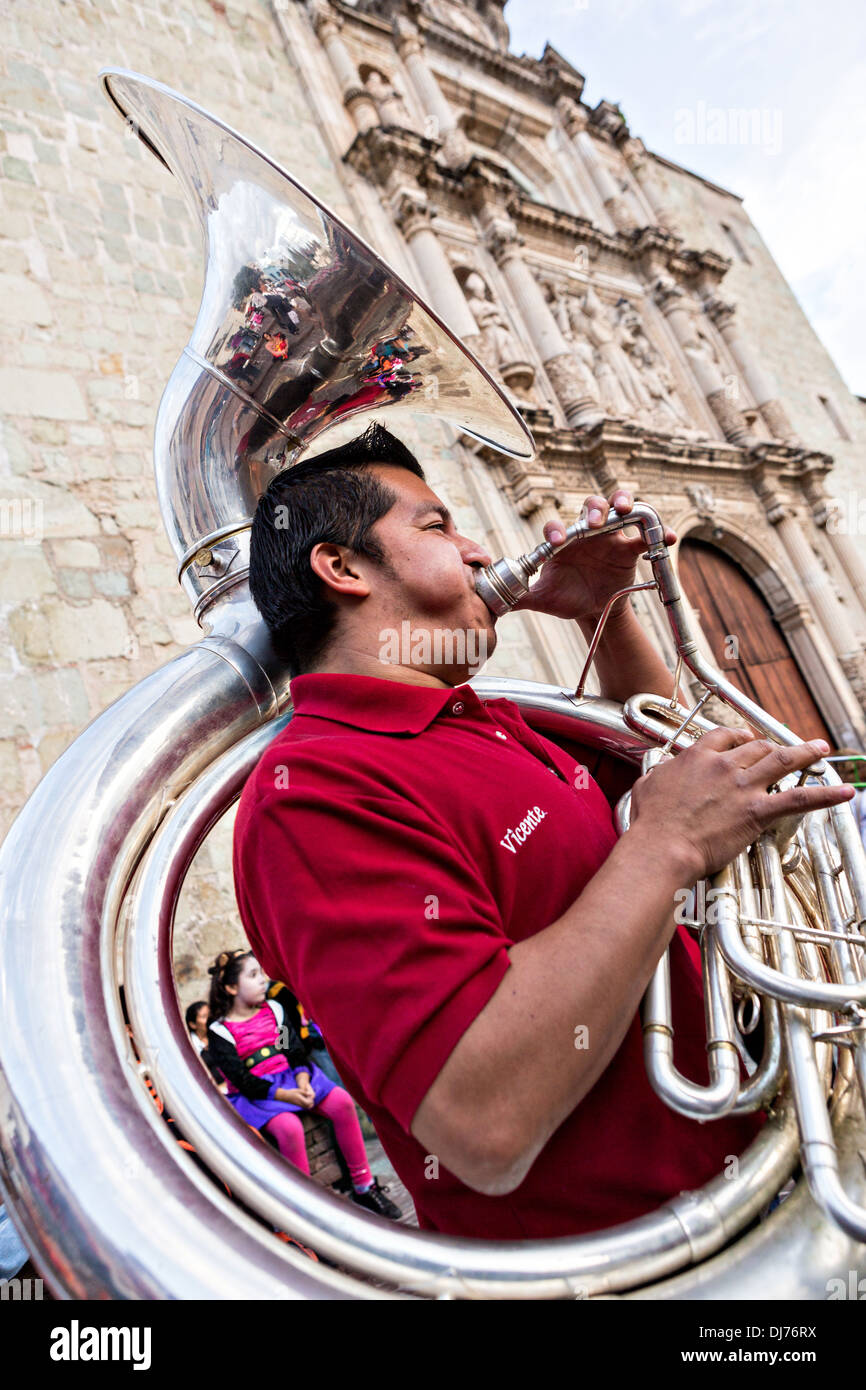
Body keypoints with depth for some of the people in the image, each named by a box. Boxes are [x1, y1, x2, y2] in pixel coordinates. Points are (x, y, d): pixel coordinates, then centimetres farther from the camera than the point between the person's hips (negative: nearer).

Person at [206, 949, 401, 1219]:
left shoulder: (273, 1009, 9)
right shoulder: (220, 1031, -6)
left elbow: (295, 1051, 5)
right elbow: (241, 1080, -13)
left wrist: (302, 1082, -16)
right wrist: (284, 1095, -22)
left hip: (290, 1077, 5)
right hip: (253, 1094, -5)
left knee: (341, 1102, -17)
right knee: (288, 1127, -34)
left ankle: (364, 1187, -5)